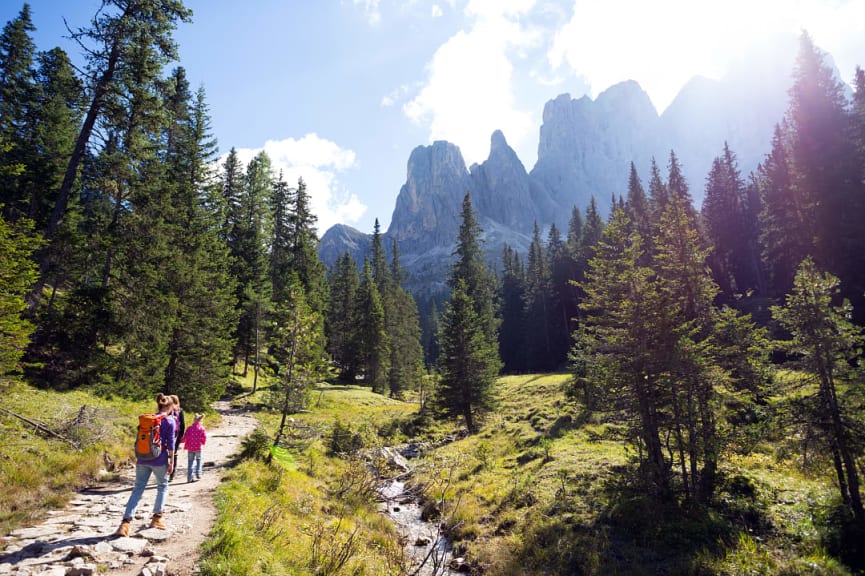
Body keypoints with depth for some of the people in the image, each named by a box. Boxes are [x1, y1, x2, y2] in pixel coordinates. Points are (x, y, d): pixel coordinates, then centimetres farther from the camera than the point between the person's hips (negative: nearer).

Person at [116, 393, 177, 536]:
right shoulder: (170, 421, -5)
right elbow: (170, 443, -7)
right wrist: (171, 462, -2)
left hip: (143, 459, 4)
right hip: (159, 460, -4)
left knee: (138, 489, 4)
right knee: (162, 487, 16)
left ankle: (126, 522, -7)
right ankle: (156, 518, 16)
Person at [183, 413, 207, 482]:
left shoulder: (189, 428, -6)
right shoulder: (202, 428, -5)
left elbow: (185, 438, -7)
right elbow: (204, 438, -6)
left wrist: (185, 446, 11)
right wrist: (203, 443, 14)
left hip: (190, 448, 0)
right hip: (198, 447, 0)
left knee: (190, 462, 8)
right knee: (198, 460, 18)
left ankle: (189, 478, 8)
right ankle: (198, 474, 10)